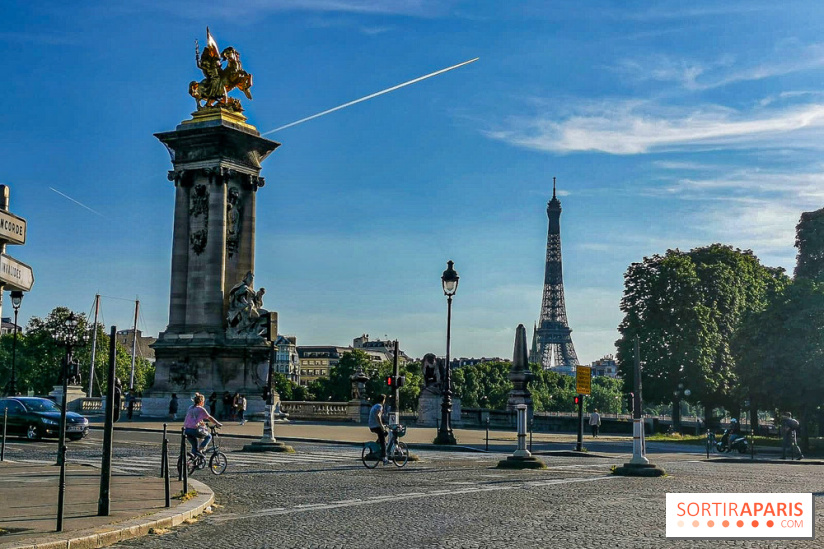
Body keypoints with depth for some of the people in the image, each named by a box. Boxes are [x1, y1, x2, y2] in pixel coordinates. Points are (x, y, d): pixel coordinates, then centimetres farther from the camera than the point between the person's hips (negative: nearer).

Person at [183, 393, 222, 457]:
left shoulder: (190, 408, 17)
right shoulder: (201, 409, -2)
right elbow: (210, 418, 1)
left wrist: (201, 423, 43)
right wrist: (218, 424, 10)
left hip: (187, 430, 7)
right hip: (194, 430, -7)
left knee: (194, 447, 21)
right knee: (208, 436, 14)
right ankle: (200, 450, -2)